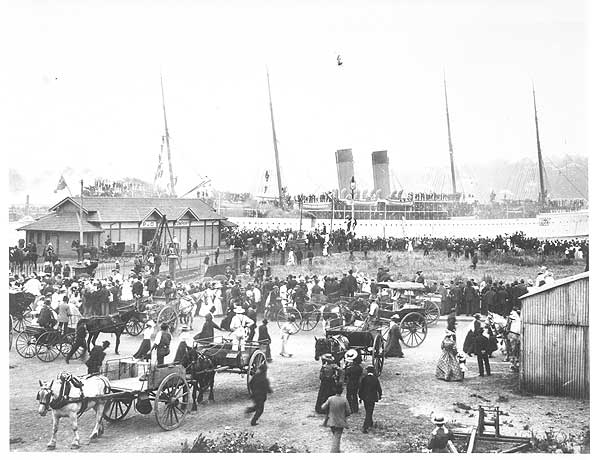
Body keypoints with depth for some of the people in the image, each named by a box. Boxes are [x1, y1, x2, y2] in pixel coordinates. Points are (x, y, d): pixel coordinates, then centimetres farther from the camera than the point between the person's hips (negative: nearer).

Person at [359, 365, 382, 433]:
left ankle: (370, 423, 40)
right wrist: (380, 395, 15)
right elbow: (379, 388, -4)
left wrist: (360, 397, 7)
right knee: (369, 413, 0)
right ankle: (365, 427, -7)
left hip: (365, 397, 2)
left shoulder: (364, 378, -8)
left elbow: (360, 388, -5)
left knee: (368, 412, 22)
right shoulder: (375, 379, -10)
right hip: (372, 398, -2)